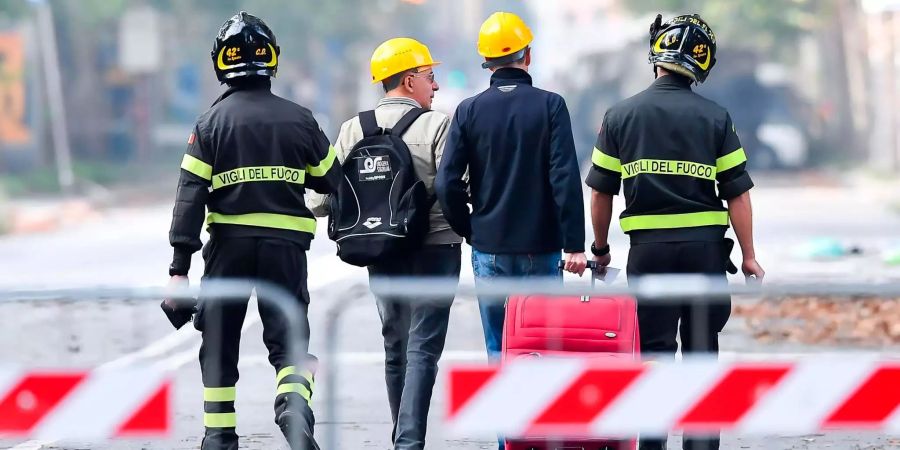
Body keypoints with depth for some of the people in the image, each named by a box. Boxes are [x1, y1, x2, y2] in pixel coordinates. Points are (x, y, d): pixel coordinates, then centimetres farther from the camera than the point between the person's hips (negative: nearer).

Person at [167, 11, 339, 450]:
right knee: (288, 338, 4)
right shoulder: (299, 119, 2)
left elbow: (191, 195, -7)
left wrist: (180, 265, -7)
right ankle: (294, 407, -24)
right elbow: (331, 181, 10)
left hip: (229, 244, -1)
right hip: (285, 244, 1)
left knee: (220, 342, 13)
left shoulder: (212, 121, -3)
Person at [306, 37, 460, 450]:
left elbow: (326, 195, 2)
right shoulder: (436, 126, -10)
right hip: (434, 247, -5)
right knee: (422, 348, -5)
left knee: (395, 348, 17)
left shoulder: (353, 130, 2)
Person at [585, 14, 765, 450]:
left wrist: (600, 248, 18)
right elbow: (737, 193, 0)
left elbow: (601, 192, 5)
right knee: (701, 348, 7)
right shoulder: (715, 118, 0)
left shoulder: (621, 116, 2)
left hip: (649, 246, 0)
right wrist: (749, 256, 6)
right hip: (705, 245, 0)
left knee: (654, 349, 3)